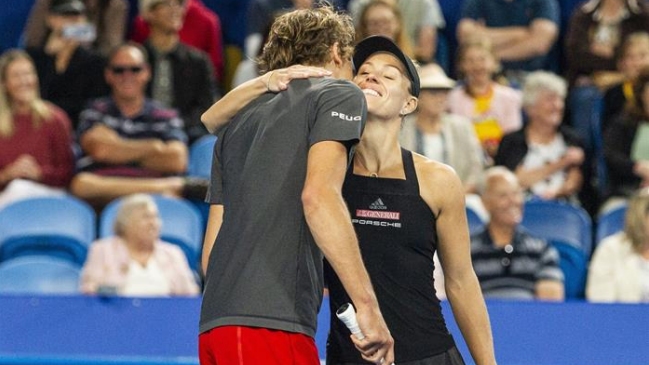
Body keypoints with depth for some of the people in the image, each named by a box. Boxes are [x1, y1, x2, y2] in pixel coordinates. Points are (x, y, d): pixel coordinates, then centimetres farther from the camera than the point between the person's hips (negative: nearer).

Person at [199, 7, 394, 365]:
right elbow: (318, 195, -13)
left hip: (213, 323, 8)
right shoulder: (338, 94, 5)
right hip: (273, 324, -8)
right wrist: (367, 305, -16)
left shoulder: (236, 123, 25)